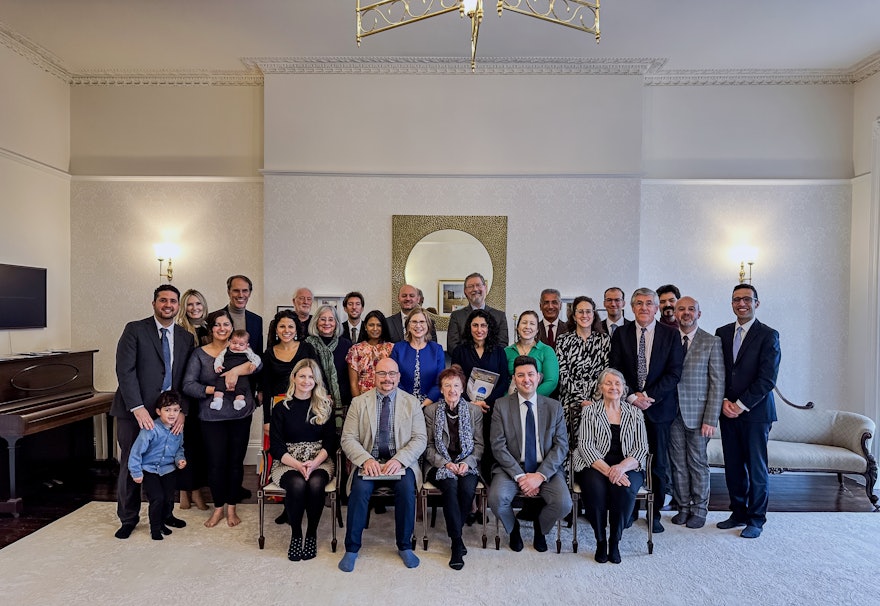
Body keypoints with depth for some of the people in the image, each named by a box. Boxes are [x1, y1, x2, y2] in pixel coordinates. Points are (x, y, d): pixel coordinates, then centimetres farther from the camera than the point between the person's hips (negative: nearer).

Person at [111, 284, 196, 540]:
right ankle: (128, 518, 27)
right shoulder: (135, 329, -3)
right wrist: (137, 408, -18)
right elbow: (124, 370, -11)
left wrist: (182, 411, -5)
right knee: (130, 466, 8)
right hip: (134, 412, -2)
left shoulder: (186, 338, 7)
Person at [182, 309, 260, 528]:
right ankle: (218, 507, 25)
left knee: (236, 462, 9)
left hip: (240, 415, 1)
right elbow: (188, 385, -5)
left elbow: (257, 363, -14)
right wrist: (213, 391, -18)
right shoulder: (200, 354, 2)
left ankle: (231, 508, 26)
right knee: (216, 463, 4)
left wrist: (236, 370, -29)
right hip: (212, 417, -1)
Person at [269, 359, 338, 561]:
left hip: (319, 460, 0)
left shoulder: (325, 406, 6)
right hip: (288, 462, 0)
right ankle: (295, 534, -10)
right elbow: (276, 446, 0)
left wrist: (314, 463, -16)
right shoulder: (281, 408, 4)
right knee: (297, 484, -32)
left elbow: (330, 441, 2)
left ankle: (312, 533, -10)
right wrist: (298, 464, -16)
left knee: (315, 483, -31)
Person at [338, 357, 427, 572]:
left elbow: (420, 439, -1)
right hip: (368, 462, 0)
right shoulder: (359, 402, 5)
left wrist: (399, 459, -18)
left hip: (400, 463, 0)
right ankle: (352, 548, -7)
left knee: (407, 488, -28)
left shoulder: (412, 403, 4)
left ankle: (404, 546, -5)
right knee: (360, 489, -27)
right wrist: (366, 459, -18)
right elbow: (348, 438, 0)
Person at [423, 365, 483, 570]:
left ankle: (453, 533, -6)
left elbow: (479, 444, 7)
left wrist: (468, 463, -11)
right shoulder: (430, 411, 4)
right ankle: (457, 541, -21)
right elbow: (428, 446, 2)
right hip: (440, 465, -1)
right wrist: (446, 463, -12)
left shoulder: (475, 411, 7)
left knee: (468, 488, -29)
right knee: (450, 486, -32)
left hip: (467, 465, 1)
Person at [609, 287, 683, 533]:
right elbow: (615, 371, 0)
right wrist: (632, 396, -11)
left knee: (658, 464, 7)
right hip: (628, 405, 0)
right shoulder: (621, 334, 4)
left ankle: (655, 513, 22)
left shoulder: (671, 334, 2)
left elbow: (674, 372, -4)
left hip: (659, 408, 0)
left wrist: (650, 396, -12)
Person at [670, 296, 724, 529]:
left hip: (697, 413, -2)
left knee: (698, 463, 8)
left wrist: (711, 419, -10)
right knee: (678, 463, 10)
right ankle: (683, 507, 25)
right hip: (672, 413, 2)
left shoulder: (711, 342, -2)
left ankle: (699, 509, 25)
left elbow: (718, 383, -5)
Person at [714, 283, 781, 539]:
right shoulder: (722, 333, 9)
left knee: (756, 468, 5)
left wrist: (741, 405, -13)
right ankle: (738, 513, 25)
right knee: (733, 466, 10)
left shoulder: (768, 335, -5)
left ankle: (756, 519, 20)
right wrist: (724, 402, -4)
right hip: (727, 410, 4)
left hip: (755, 412, -4)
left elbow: (767, 378, -11)